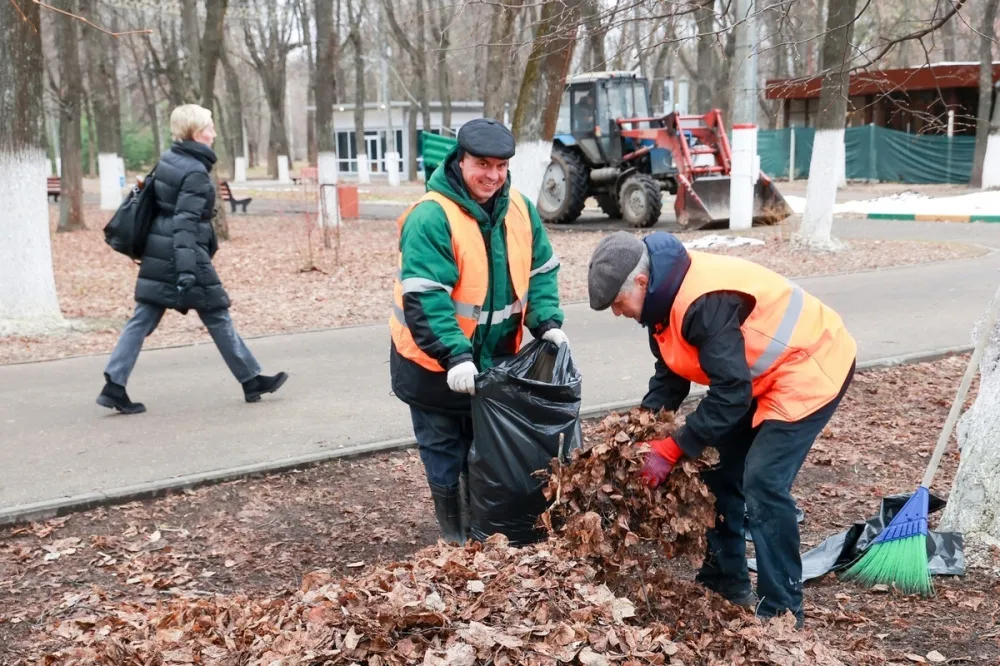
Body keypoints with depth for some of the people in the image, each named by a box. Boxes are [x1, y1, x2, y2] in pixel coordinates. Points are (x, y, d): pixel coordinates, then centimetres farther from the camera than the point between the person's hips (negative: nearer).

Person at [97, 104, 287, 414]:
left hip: (158, 256, 8)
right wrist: (187, 272, -29)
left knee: (142, 320, 6)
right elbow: (185, 223, -23)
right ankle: (252, 381, 15)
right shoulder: (196, 173, -15)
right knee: (218, 318, 3)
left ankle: (114, 386, 0)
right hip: (187, 257, -8)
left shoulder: (167, 159, 10)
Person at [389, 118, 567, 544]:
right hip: (435, 363, -6)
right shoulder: (430, 217, -22)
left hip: (496, 360, 6)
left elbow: (541, 271, 8)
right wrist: (455, 356, -36)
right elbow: (424, 298, -29)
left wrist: (546, 322, -8)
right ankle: (457, 541, 23)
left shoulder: (520, 209, -1)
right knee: (446, 454, 8)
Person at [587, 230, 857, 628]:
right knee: (719, 470, 10)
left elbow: (730, 393, -32)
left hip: (810, 370, -10)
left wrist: (673, 449, -27)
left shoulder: (704, 303, -34)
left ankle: (781, 613, -7)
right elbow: (670, 373, 7)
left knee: (763, 483, -17)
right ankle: (726, 583, 23)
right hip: (763, 377, 10)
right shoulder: (666, 294, -3)